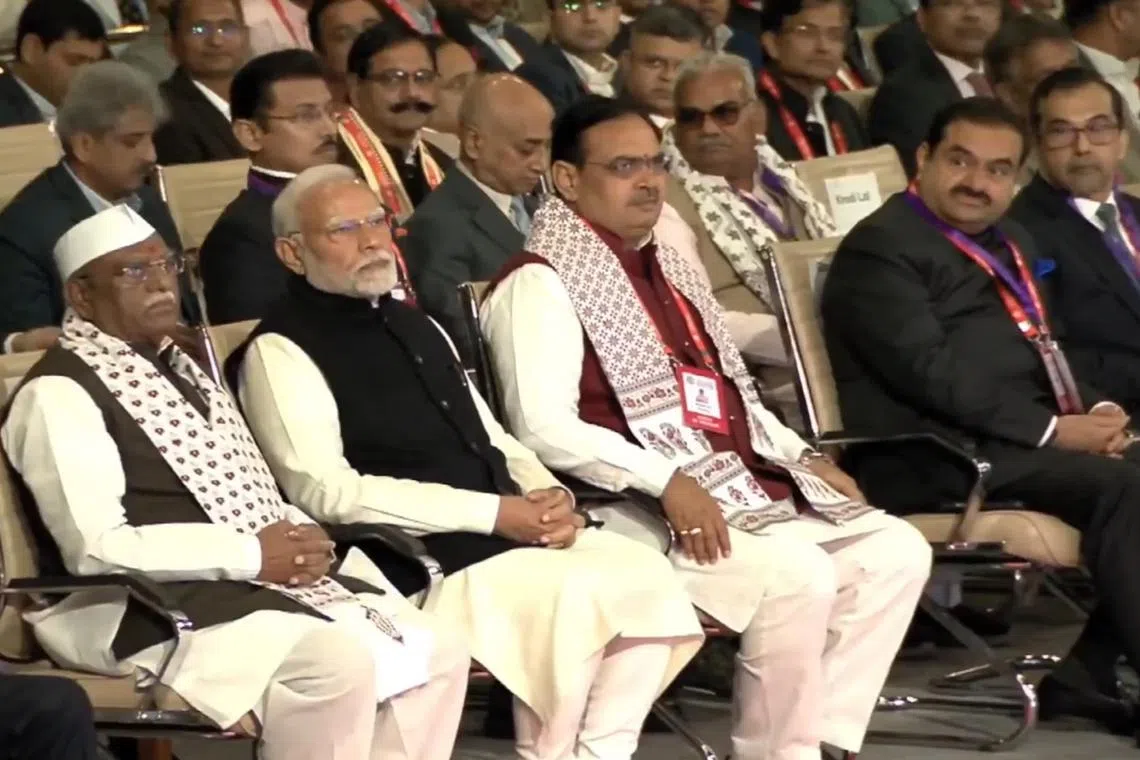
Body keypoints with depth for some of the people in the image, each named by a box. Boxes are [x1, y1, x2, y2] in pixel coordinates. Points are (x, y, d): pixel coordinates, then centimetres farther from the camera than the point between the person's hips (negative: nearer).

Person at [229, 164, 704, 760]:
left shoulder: (414, 325, 23)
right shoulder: (281, 352, -4)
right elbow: (326, 492, -16)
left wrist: (545, 494, 0)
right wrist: (492, 513, -17)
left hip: (515, 533, 8)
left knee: (644, 573, -16)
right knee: (572, 594, -28)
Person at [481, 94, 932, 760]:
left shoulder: (668, 269, 22)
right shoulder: (541, 284, -6)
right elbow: (546, 428, -18)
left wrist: (806, 459, 13)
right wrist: (669, 482, -25)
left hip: (746, 488, 9)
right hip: (634, 508, -9)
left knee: (896, 550, -2)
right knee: (798, 574, -28)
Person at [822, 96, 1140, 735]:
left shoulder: (1011, 244, 25)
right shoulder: (881, 246, -4)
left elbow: (1049, 349, 25)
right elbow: (931, 372, -15)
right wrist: (1053, 431, -18)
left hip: (1024, 440, 9)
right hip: (939, 457, -9)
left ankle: (1088, 676, -10)